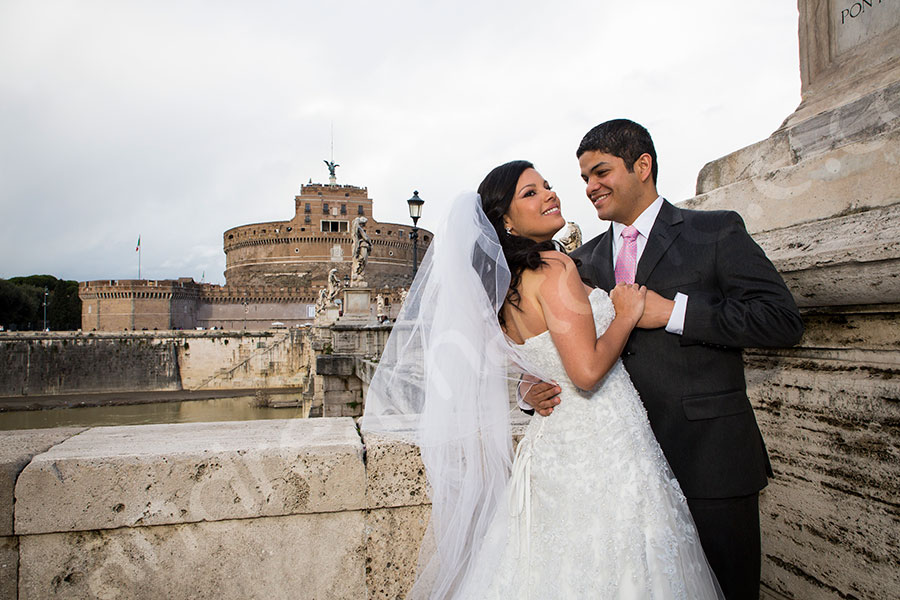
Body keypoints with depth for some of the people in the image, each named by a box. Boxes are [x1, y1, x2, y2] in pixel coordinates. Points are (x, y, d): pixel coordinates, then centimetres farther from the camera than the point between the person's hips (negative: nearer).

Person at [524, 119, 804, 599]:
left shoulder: (717, 232, -1)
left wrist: (672, 311, -16)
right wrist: (540, 390, -6)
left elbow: (783, 319, -10)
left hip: (709, 457, -3)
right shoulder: (585, 259, 11)